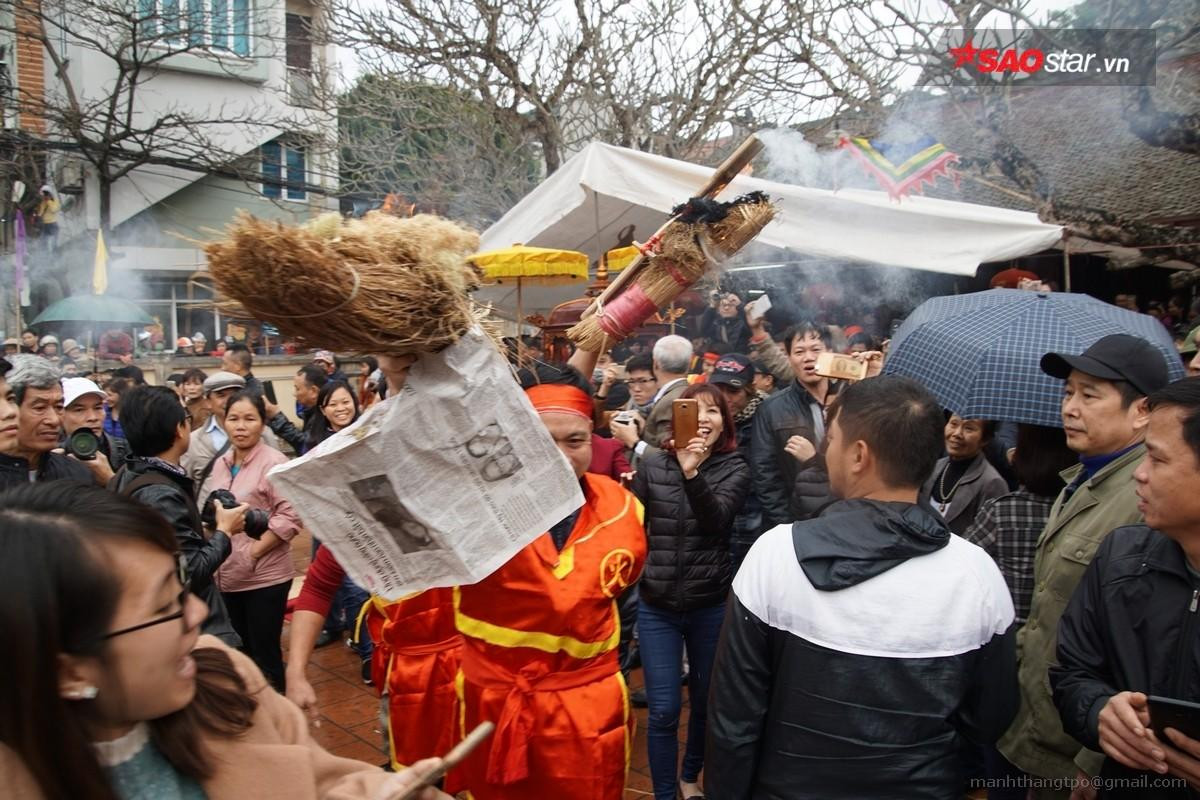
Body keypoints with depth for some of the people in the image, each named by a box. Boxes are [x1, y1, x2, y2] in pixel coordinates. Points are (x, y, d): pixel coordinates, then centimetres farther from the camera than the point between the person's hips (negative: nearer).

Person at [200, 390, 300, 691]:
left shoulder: (274, 463, -13)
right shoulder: (221, 464, 9)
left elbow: (290, 517, -19)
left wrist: (252, 552, -19)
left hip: (264, 577, -7)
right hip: (228, 577, 7)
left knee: (265, 654, 3)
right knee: (240, 653, 18)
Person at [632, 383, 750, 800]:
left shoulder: (735, 467, -4)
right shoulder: (652, 463, -2)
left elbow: (716, 520, -21)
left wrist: (693, 473, -34)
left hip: (711, 603, 0)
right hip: (657, 603, 0)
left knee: (706, 701, 17)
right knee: (663, 711, 1)